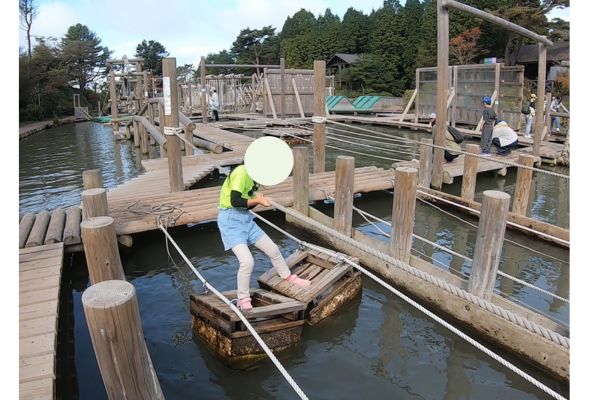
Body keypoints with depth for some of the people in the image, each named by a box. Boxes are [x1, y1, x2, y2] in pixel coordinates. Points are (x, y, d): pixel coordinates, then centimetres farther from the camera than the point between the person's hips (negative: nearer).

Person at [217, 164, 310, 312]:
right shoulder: (242, 171, -19)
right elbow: (235, 201, -25)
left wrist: (259, 200, -7)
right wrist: (257, 200, -15)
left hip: (246, 218, 9)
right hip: (230, 219, -9)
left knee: (273, 249, 13)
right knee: (247, 261, -19)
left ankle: (288, 277, 38)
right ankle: (243, 299, 3)